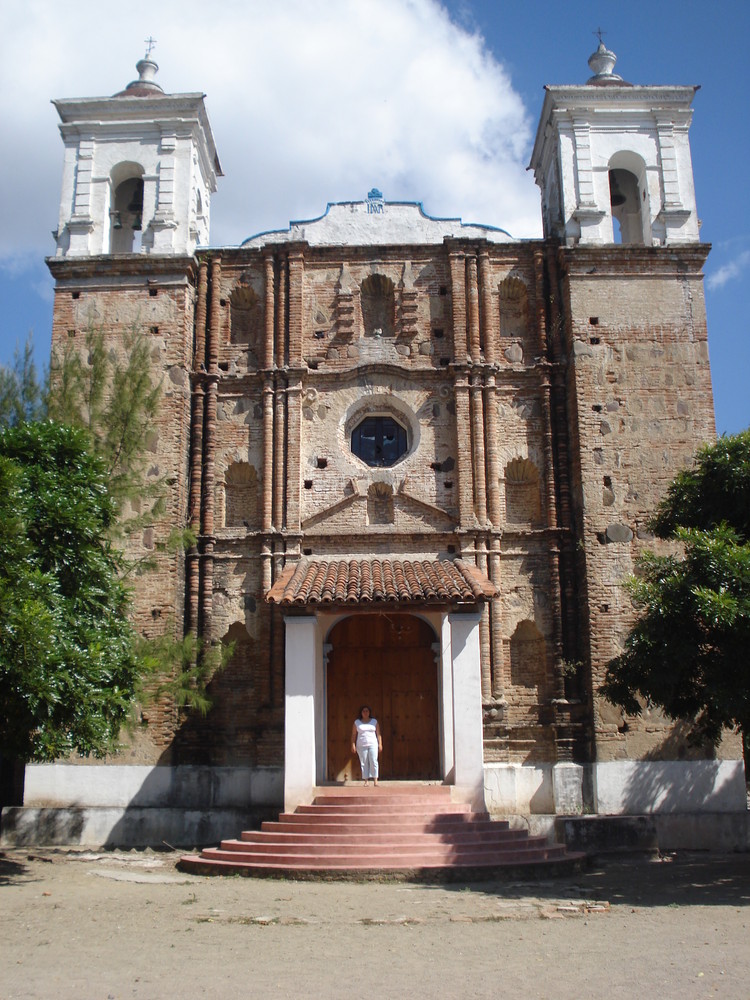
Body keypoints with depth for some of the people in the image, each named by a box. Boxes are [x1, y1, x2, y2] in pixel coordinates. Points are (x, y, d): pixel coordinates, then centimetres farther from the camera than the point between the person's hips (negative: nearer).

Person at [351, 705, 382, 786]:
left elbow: (378, 734, 9)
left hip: (373, 745, 0)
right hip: (361, 746, 0)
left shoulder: (374, 721, 11)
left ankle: (375, 780, -8)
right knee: (364, 763, -2)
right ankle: (366, 781, 0)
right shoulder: (357, 722, 9)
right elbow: (353, 735, 7)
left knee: (374, 762, -9)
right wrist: (353, 745, -2)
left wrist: (380, 744, 1)